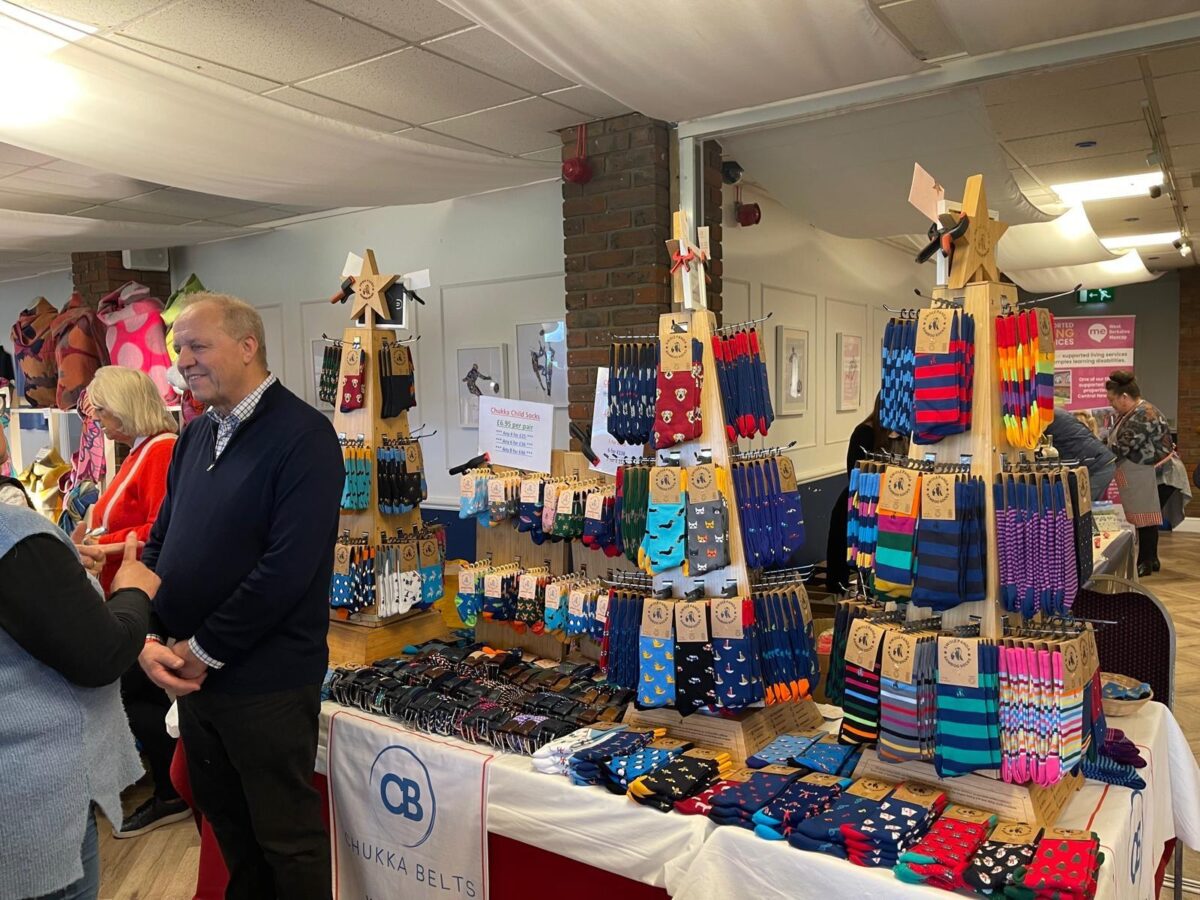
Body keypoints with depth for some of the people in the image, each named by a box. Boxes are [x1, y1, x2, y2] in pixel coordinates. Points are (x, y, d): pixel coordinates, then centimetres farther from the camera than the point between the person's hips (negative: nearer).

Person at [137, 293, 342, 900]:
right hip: (192, 673, 8)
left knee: (286, 837, 9)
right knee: (224, 819, 23)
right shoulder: (196, 436, 9)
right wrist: (150, 636, -3)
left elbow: (288, 568, -23)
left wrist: (204, 652, -16)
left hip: (265, 683, -7)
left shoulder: (302, 436, -16)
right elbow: (161, 540, 11)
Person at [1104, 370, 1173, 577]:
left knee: (1145, 517, -3)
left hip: (1145, 475, -9)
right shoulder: (1128, 413, 11)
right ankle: (1150, 559, 21)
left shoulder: (1143, 416, -22)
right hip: (1135, 476, 9)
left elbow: (1120, 448, -24)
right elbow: (1115, 443, 13)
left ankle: (1145, 562, 4)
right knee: (1142, 517, 13)